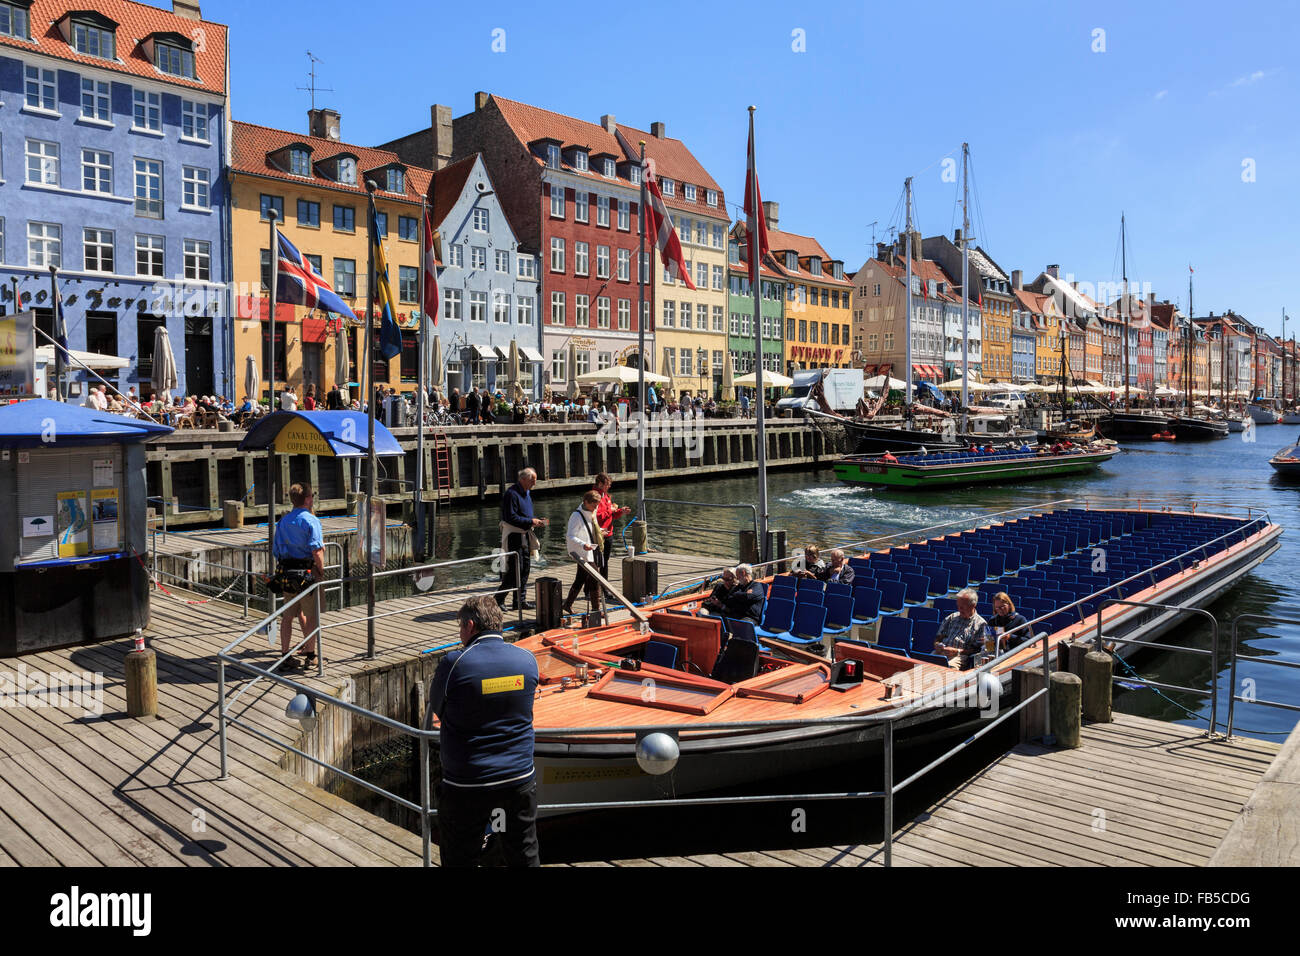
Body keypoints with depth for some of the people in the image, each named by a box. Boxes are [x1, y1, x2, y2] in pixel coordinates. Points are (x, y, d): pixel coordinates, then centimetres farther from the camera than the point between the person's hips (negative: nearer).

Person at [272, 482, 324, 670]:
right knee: (311, 616, 7)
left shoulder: (282, 521, 10)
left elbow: (277, 552, 14)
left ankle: (286, 656, 18)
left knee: (289, 616, 13)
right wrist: (321, 571, -7)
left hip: (285, 574, 6)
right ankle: (310, 656, 15)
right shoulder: (311, 520, -10)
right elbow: (316, 551, -19)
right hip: (307, 573, -6)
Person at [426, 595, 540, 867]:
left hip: (467, 786, -3)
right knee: (525, 856, 18)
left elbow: (437, 708, -3)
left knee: (460, 859, 14)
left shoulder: (455, 663, -16)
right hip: (520, 778, 3)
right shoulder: (527, 660, -3)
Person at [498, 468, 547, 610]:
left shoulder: (526, 493, 15)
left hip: (524, 536, 10)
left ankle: (519, 601, 17)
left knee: (525, 568, 10)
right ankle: (499, 600, 0)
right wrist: (531, 522, -20)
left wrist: (537, 521, 6)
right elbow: (511, 518, -22)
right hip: (513, 536, -10)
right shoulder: (512, 493, -16)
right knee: (514, 569, -10)